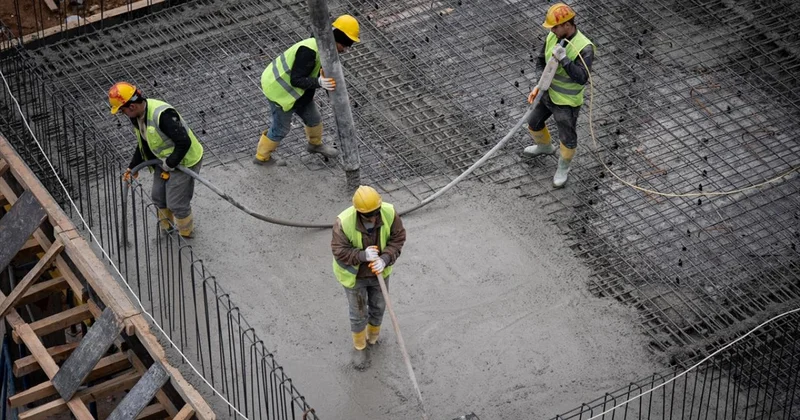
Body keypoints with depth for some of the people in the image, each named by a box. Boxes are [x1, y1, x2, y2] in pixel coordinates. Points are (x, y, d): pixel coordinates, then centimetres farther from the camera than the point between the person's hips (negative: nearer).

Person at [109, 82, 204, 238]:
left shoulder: (162, 115, -35)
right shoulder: (137, 115, -4)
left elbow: (184, 142, -34)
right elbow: (142, 144, 12)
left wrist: (170, 164, -24)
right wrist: (132, 167, 11)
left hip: (184, 162, -9)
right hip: (165, 160, 9)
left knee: (176, 203, 1)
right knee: (158, 196, 20)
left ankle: (186, 235, 27)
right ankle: (166, 230, 45)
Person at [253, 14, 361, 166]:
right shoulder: (309, 51, -35)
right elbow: (296, 80, -33)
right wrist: (319, 82, -47)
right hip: (279, 89, -9)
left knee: (313, 118, 21)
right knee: (281, 128, 9)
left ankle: (315, 144, 50)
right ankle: (262, 157, 32)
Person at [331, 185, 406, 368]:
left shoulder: (389, 213, -28)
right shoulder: (344, 222, -37)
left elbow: (397, 238, -17)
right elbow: (340, 252, -29)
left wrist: (384, 259, -32)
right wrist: (363, 256, -45)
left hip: (379, 271, 3)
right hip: (354, 273, -3)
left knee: (378, 306, 24)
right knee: (359, 312, 16)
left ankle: (373, 337, 54)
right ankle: (359, 347, 44)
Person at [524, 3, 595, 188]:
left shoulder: (584, 47, -32)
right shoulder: (552, 37, -12)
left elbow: (582, 78, -38)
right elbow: (542, 61, 3)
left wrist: (564, 59, -45)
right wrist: (539, 85, -9)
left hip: (567, 101, -7)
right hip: (548, 93, 7)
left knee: (567, 138, 13)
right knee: (534, 124, 26)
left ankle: (563, 167, 42)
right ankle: (544, 147, 58)